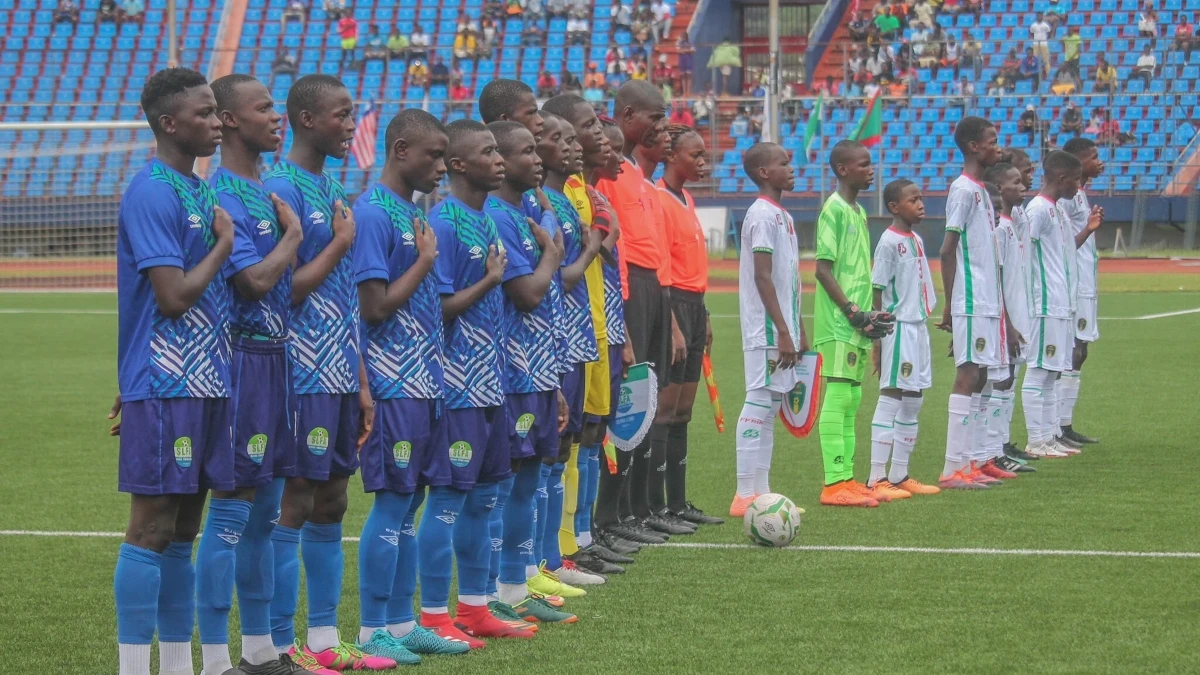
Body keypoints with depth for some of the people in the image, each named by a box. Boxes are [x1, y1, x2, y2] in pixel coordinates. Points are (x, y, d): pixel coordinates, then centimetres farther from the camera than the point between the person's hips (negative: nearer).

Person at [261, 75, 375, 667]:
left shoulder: (332, 188, 15)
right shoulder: (282, 189, -13)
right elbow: (287, 290, -18)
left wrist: (361, 381, 16)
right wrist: (340, 243, -10)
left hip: (339, 378, 9)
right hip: (303, 378, -9)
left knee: (329, 505, 12)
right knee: (292, 507, -5)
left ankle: (323, 640, 18)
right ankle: (282, 649, 0)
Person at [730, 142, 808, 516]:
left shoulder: (781, 216, 17)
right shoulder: (763, 215, -12)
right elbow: (762, 278, -18)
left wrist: (799, 330, 19)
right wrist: (783, 332, -20)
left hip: (779, 331, 10)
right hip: (766, 331, -10)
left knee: (769, 406, 10)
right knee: (760, 404, -9)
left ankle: (760, 493, 13)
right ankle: (746, 495, -8)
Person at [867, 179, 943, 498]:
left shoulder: (917, 241, 14)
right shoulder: (889, 242, -12)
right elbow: (877, 292, -13)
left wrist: (922, 326, 19)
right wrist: (877, 339, -15)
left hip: (918, 326, 9)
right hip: (898, 327, -9)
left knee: (913, 400, 11)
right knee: (891, 398, -9)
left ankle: (899, 475, 18)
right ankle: (877, 478, -8)